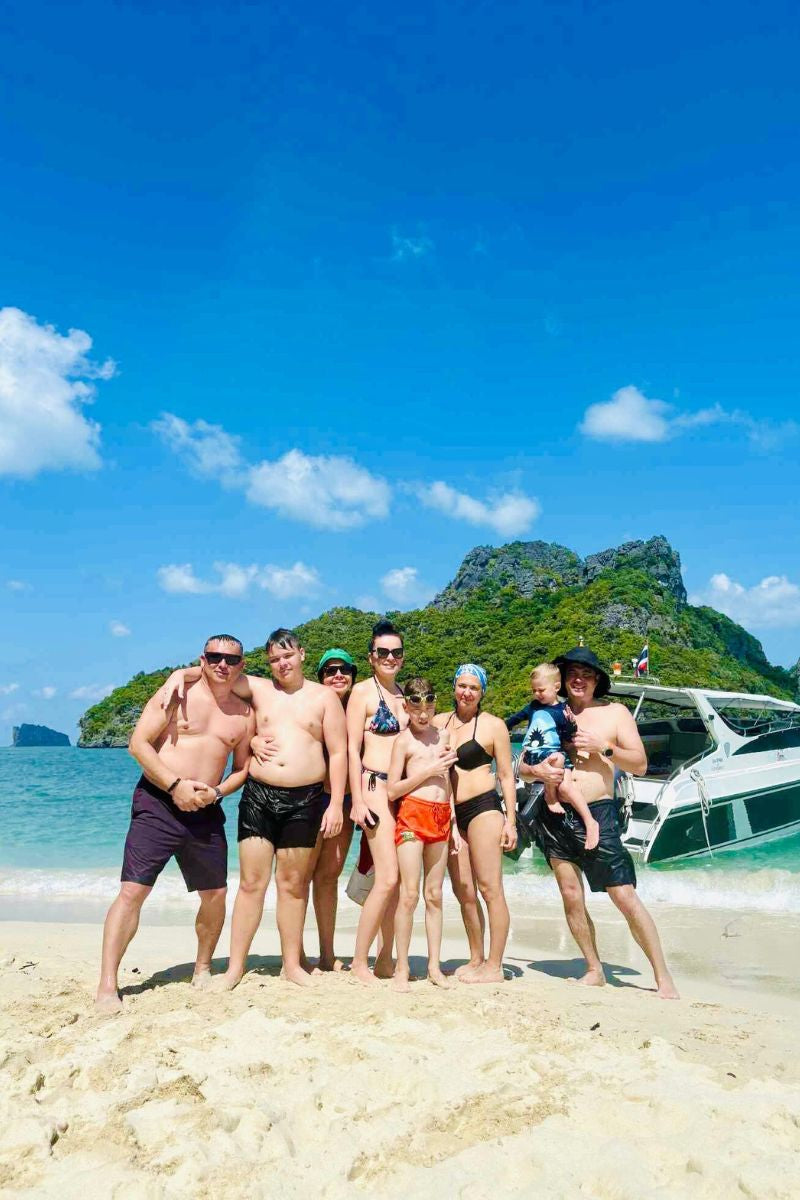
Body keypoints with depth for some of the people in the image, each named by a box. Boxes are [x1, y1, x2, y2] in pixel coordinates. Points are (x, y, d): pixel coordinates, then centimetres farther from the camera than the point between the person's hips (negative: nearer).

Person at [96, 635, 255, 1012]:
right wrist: (175, 785, -16)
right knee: (132, 892, -8)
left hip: (205, 811, 4)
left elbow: (242, 768, 14)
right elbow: (138, 743, -8)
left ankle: (202, 970, 31)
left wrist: (217, 791, -6)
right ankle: (107, 985, 0)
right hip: (158, 802, -4)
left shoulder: (245, 714, 8)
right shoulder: (177, 694, -3)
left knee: (215, 894, 9)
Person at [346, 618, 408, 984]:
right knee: (388, 877, -12)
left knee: (397, 879, 7)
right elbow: (352, 748, -7)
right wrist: (358, 800, -12)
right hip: (375, 786, -6)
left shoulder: (404, 693, 16)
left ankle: (386, 959, 18)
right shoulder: (362, 691, -3)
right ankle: (359, 961, 2)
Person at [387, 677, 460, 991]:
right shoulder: (404, 740, 0)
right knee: (409, 895, -6)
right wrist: (428, 770, -10)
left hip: (441, 817, 5)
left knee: (434, 895, 8)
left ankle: (434, 966, 15)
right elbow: (392, 790, -5)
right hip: (412, 814, -5)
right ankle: (401, 968, 4)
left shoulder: (443, 736, 14)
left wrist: (454, 825, 15)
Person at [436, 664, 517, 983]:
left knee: (489, 888, -5)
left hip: (483, 807, -5)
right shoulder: (439, 722, 11)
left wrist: (510, 820, -6)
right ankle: (476, 960, 22)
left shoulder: (493, 725, -1)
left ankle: (494, 966, 4)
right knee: (463, 891, 10)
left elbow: (506, 775, 0)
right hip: (451, 814, 5)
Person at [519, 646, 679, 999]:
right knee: (571, 897, 5)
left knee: (625, 896, -5)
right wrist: (537, 770, -12)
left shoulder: (615, 713, 6)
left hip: (597, 814, -3)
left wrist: (602, 747, -13)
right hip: (555, 815, 3)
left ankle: (662, 976, 5)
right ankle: (594, 970, 19)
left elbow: (640, 764, 1)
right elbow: (522, 766, 11)